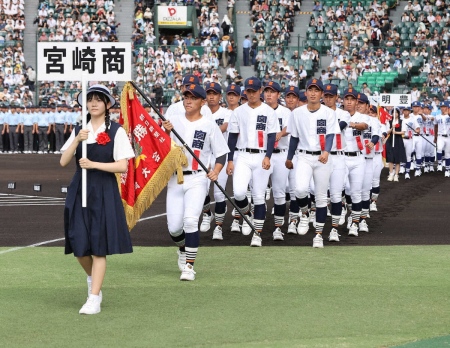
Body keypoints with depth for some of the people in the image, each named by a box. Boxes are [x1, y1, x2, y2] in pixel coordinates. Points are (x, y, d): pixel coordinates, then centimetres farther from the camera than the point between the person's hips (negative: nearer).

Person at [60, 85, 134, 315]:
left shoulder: (116, 131, -3)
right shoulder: (79, 131, 10)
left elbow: (123, 166, -9)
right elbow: (63, 162, 0)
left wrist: (94, 164, -18)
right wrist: (77, 140, -13)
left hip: (104, 192, -4)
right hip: (79, 190, 4)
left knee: (99, 246, -5)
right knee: (79, 245, 4)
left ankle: (94, 299, -1)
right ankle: (93, 280, 34)